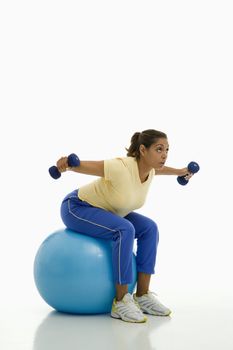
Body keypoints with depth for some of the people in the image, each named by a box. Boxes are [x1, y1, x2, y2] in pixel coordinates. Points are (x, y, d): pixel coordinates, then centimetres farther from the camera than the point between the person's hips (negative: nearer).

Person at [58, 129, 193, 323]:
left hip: (103, 212, 8)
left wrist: (178, 171, 33)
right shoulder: (121, 168, -34)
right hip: (77, 208, -8)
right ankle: (120, 302, -21)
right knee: (125, 230, -31)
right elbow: (82, 165, -35)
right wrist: (66, 164, -57)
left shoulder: (148, 169, -9)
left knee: (149, 227, -8)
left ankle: (142, 295, -3)